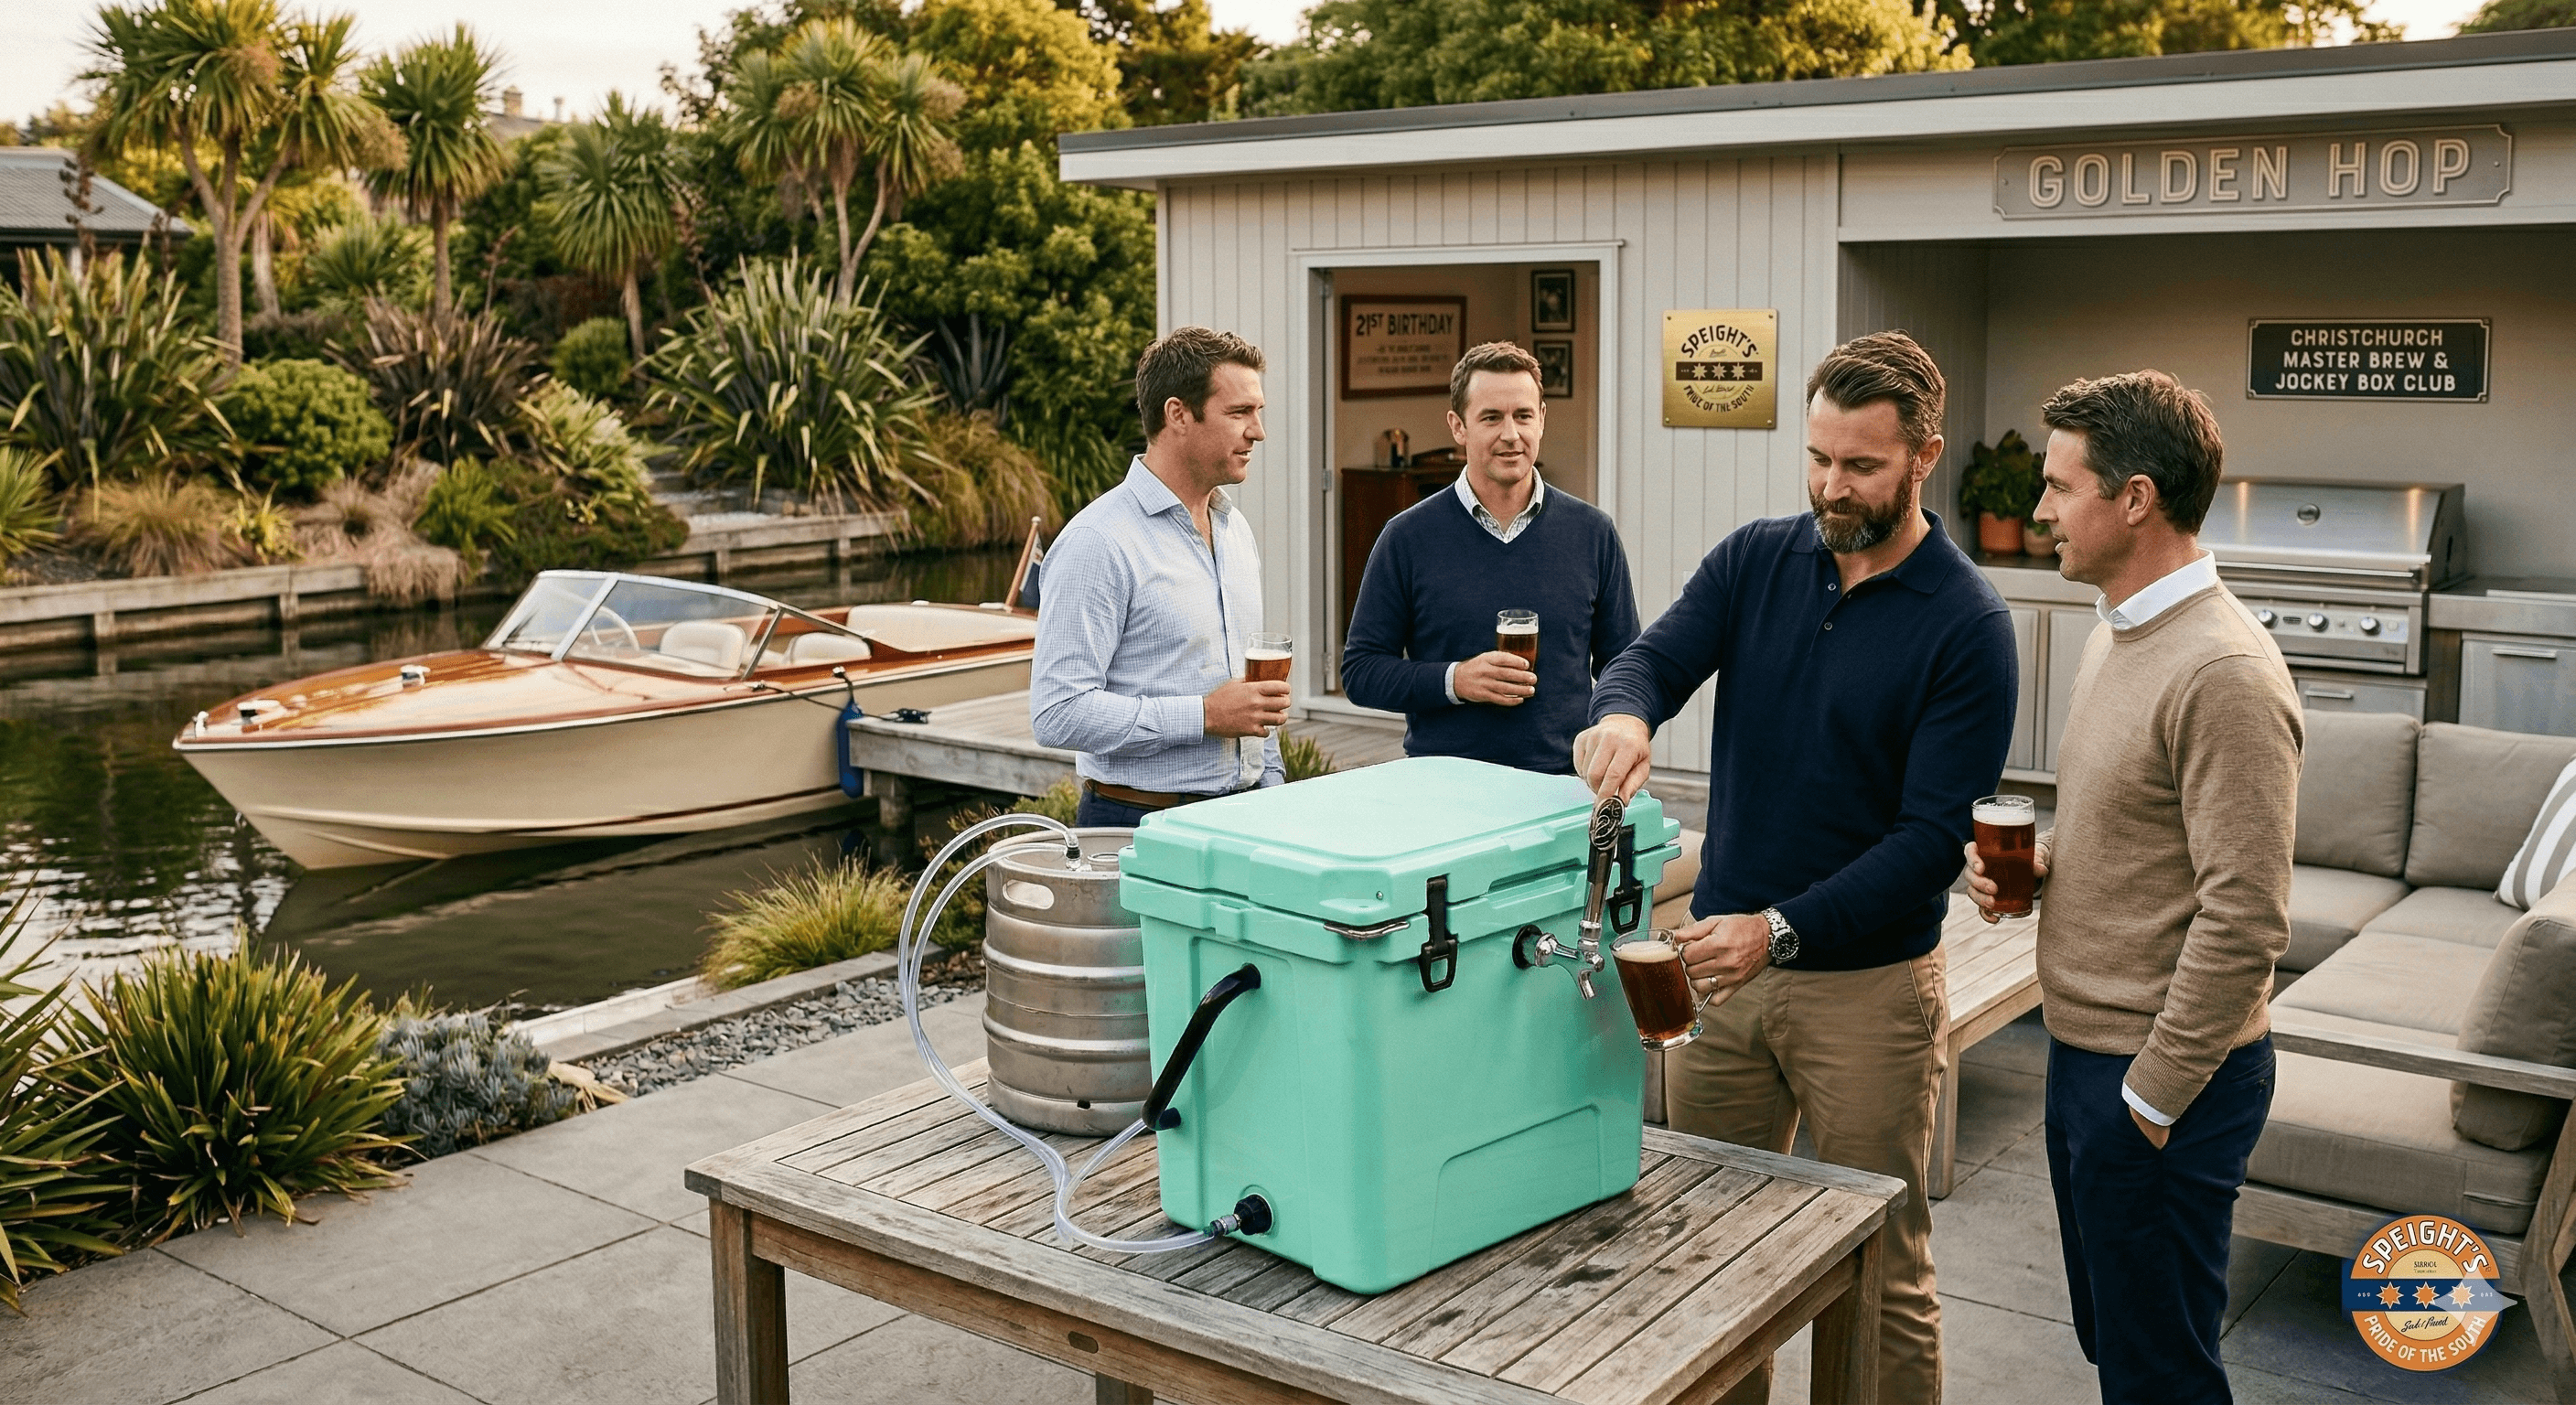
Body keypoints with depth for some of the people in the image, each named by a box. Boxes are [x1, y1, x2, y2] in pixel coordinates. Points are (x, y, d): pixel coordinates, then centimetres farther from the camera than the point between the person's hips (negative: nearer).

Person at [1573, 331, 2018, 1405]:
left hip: (1868, 984, -4)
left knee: (1882, 1274, 8)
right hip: (1723, 959, 4)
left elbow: (1932, 836, -15)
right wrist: (1623, 711, -34)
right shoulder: (1755, 562, 3)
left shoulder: (1965, 624, -11)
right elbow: (1652, 658, -9)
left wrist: (1783, 929, -26)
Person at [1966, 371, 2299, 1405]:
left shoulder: (2225, 673, -22)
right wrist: (2035, 858, 2)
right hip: (2085, 1049, 9)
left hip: (2163, 1079, -9)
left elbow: (2245, 919, -24)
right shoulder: (2116, 639, 10)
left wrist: (2152, 1095, -19)